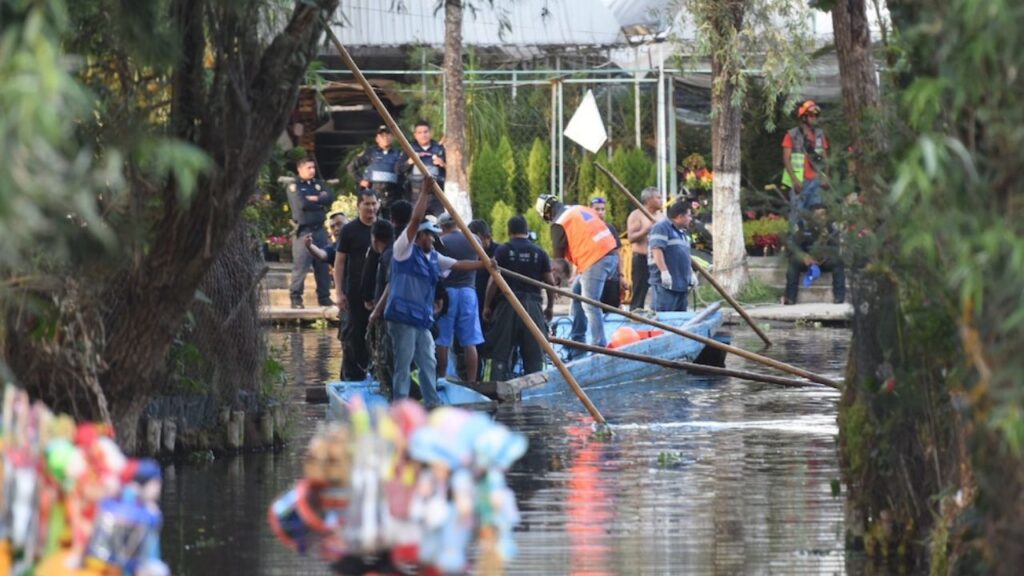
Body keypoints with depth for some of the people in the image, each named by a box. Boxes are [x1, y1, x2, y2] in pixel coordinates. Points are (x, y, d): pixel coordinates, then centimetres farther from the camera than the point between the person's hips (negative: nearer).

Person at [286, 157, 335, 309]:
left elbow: (330, 198, 0)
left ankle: (324, 297, 16)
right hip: (303, 231, -6)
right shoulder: (294, 187, -2)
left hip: (319, 230, 6)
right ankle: (296, 298, -4)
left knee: (323, 266, 9)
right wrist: (321, 203, -4)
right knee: (300, 267, -8)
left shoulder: (319, 184, 15)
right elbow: (302, 204, -17)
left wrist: (314, 199, -10)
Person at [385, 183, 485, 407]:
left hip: (422, 319, 8)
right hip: (402, 315, -8)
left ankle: (432, 402, 16)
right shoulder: (405, 250, -5)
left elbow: (458, 265, 23)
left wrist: (483, 264, 14)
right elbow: (416, 219, -14)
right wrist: (425, 192, -13)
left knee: (428, 362, 10)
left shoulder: (433, 257, 19)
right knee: (403, 362, -5)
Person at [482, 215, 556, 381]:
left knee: (501, 354, 1)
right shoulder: (539, 253, 6)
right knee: (534, 354, 7)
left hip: (507, 305, -2)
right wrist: (550, 306, 21)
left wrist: (487, 306, 5)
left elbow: (493, 281, -5)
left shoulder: (502, 251, -1)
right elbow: (550, 283, 7)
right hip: (533, 305, 2)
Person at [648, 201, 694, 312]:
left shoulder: (682, 232, 24)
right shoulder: (662, 228, -7)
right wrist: (664, 271, -26)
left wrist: (691, 274, 23)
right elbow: (656, 250, -19)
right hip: (665, 283, -10)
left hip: (681, 284, 10)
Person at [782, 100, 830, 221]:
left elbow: (824, 158, 17)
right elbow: (786, 159, -4)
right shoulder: (792, 136, -1)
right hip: (799, 181, -4)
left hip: (815, 180, 4)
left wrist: (824, 178, 6)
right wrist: (795, 179, -13)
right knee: (797, 212, -8)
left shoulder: (820, 135, 13)